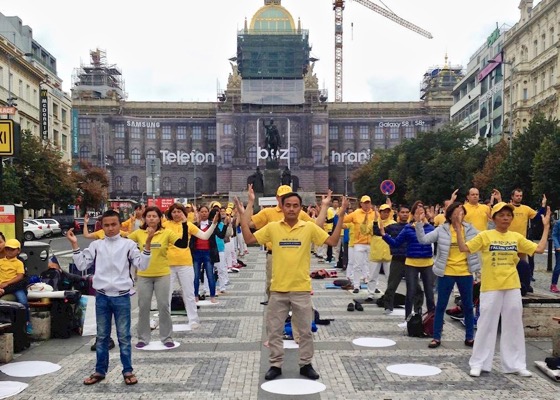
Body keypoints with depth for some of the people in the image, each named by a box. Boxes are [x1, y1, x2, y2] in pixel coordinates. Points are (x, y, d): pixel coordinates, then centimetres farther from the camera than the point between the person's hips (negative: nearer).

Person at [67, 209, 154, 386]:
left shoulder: (128, 244, -2)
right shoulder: (96, 245, 5)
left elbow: (142, 265, -7)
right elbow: (81, 265, 3)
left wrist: (147, 244, -16)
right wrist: (75, 245, -2)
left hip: (122, 296, -2)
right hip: (102, 296, 2)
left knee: (124, 336, 6)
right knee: (102, 336, 13)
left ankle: (128, 371, 16)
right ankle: (100, 371, 24)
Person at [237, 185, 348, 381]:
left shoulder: (309, 227, -2)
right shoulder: (272, 227, 0)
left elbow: (333, 241, -3)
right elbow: (249, 239, -2)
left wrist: (341, 216, -11)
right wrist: (243, 214, -9)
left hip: (301, 289, 0)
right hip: (278, 289, 1)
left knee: (305, 330, 11)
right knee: (274, 330, 9)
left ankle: (306, 364, 26)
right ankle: (276, 365, 23)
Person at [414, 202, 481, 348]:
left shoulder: (470, 229, 2)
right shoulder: (442, 230, -5)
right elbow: (423, 239, -13)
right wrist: (419, 223, -23)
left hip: (465, 273, 2)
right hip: (446, 273, -2)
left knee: (468, 306, 12)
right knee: (441, 306, 5)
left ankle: (470, 337, 26)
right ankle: (436, 337, 15)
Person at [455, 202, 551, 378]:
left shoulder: (517, 237, 7)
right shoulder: (485, 236, -4)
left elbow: (539, 249, 6)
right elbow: (464, 248, -9)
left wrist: (546, 227, 6)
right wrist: (458, 228, -17)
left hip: (512, 287, 4)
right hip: (490, 287, -4)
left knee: (514, 326, 9)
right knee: (487, 325, 2)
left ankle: (515, 364, 20)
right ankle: (478, 363, 10)